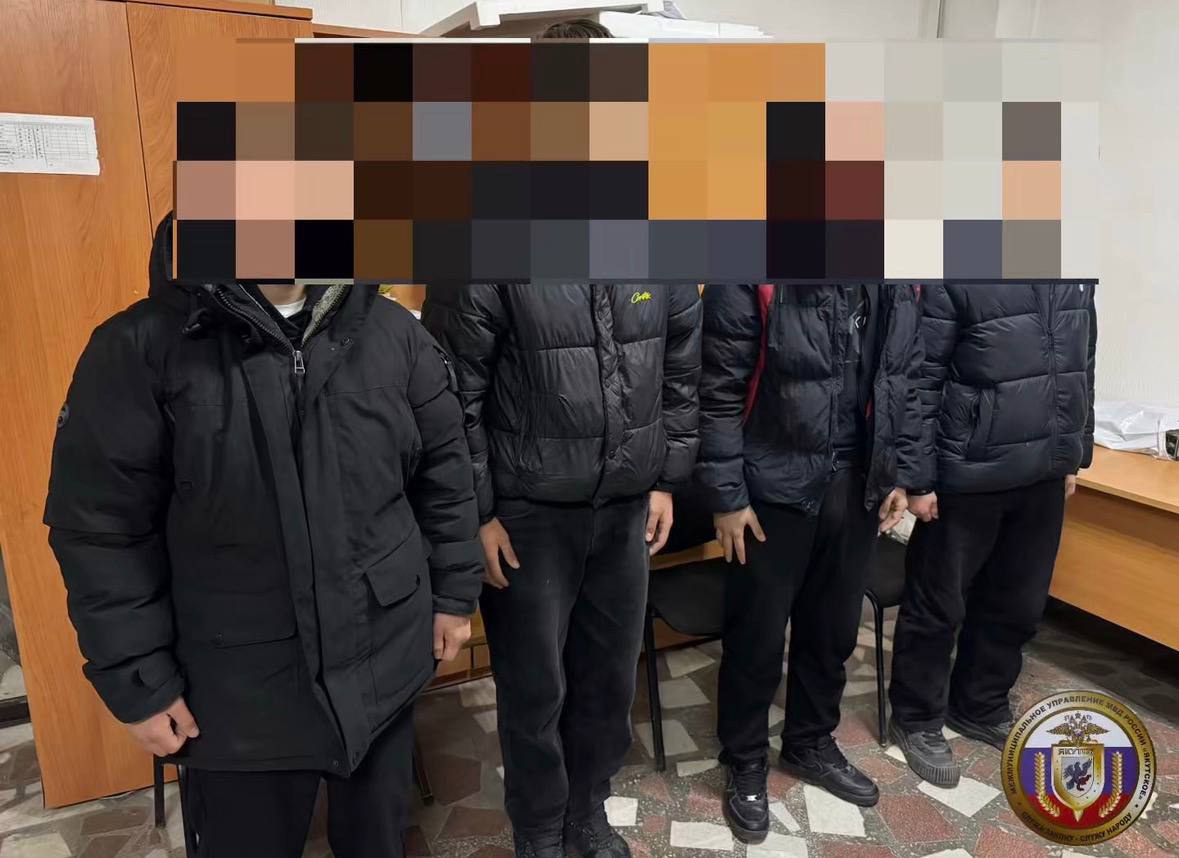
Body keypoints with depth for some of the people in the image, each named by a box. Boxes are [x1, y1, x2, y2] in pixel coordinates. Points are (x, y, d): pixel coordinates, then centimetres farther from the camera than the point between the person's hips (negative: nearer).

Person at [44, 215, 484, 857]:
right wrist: (138, 682, -6)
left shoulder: (392, 331, -2)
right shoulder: (140, 348, -12)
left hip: (386, 659, 3)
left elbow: (443, 470, 5)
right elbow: (103, 527, -8)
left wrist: (454, 593, 6)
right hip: (238, 690, -2)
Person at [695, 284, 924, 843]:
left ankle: (811, 744, 42)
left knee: (833, 627, 18)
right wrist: (726, 497, -13)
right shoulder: (751, 280, -17)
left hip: (855, 483, 6)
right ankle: (745, 763, 31)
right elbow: (719, 394, -15)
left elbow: (905, 378, 12)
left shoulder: (898, 286, 2)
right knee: (758, 633, 8)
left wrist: (899, 473, 11)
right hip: (772, 487, -5)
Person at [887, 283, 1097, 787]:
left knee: (1018, 604, 19)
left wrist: (1075, 453, 17)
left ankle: (980, 708, 39)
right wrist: (920, 479, -14)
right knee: (938, 605, 8)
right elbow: (921, 381, -14)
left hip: (1044, 472, 7)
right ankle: (917, 720, 28)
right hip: (969, 473, -7)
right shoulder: (950, 276, -14)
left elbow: (1081, 363, 17)